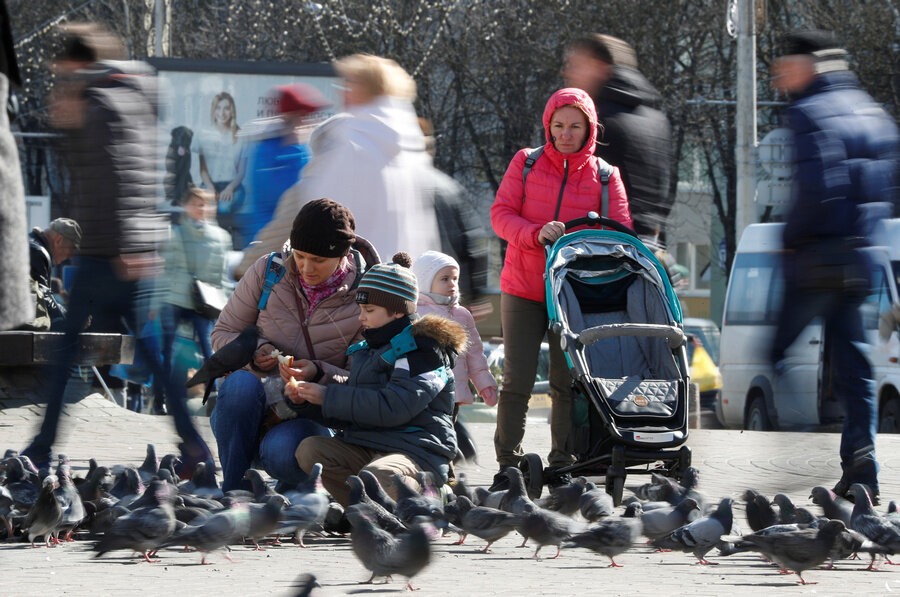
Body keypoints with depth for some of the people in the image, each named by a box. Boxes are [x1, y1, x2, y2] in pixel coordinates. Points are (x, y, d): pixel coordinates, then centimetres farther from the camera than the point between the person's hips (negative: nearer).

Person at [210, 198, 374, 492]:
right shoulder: (268, 272, -2)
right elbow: (222, 334, 6)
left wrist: (318, 373, -26)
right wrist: (253, 351, -16)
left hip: (310, 417, -2)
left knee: (282, 452, -38)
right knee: (241, 383, -35)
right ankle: (231, 488, -20)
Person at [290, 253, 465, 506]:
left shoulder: (422, 349, -8)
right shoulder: (367, 350, 20)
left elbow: (393, 407, -21)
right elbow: (348, 416, 25)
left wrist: (329, 397, -17)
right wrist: (306, 403, 5)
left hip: (417, 451, -8)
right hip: (366, 445, 8)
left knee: (375, 478, -39)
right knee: (309, 450, -14)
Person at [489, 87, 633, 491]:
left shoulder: (605, 176, 5)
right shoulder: (526, 164, 4)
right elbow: (501, 215, -2)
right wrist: (537, 233, -21)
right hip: (522, 290, -1)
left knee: (567, 383, 2)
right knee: (517, 380, -4)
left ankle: (562, 466, 9)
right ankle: (508, 465, 3)